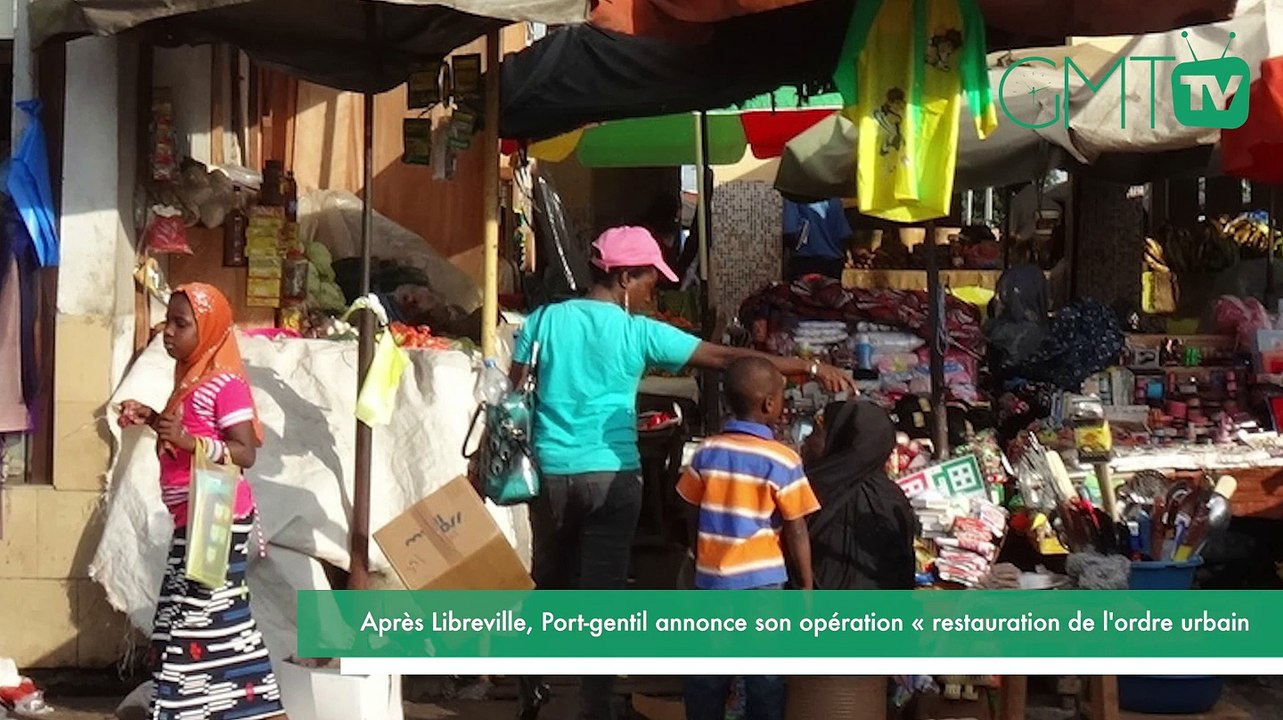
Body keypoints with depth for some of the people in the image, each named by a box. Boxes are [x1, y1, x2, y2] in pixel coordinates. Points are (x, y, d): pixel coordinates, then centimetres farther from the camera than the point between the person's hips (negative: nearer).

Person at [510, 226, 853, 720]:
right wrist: (813, 370, -5)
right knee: (602, 592, 3)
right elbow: (728, 358, -8)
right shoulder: (639, 332, -7)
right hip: (610, 477, -3)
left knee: (548, 582, 19)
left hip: (550, 472, 4)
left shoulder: (544, 319, 1)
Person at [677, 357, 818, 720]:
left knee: (707, 671, 15)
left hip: (711, 579, 4)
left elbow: (694, 519, 6)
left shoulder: (707, 452, -2)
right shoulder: (783, 461, -13)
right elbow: (796, 532, -9)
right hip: (762, 582, -4)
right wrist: (806, 584, 2)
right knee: (765, 674, 8)